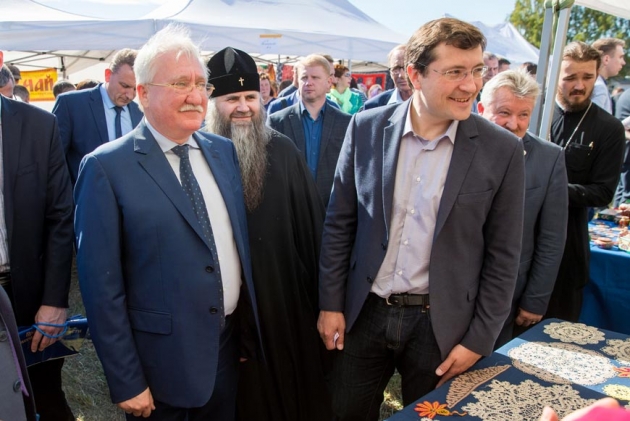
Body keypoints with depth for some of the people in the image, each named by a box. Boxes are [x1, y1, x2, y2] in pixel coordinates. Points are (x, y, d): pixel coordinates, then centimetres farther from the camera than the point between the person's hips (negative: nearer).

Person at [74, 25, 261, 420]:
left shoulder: (225, 151, 2)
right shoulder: (107, 167, -14)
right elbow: (101, 285, -13)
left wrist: (252, 329, 10)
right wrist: (125, 382, -11)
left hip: (229, 350, 5)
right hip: (162, 362, -4)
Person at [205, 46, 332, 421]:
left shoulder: (283, 150, -1)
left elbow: (312, 221, 2)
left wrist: (318, 288, 2)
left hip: (286, 295, 2)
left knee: (294, 382, 20)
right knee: (243, 389, 18)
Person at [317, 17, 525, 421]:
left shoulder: (502, 150, -9)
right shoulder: (367, 128, -6)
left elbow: (502, 255, -4)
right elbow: (339, 222, 0)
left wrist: (479, 339, -3)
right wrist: (331, 303, 1)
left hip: (441, 324, -1)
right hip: (365, 313, 2)